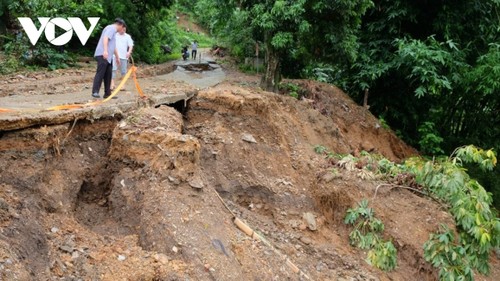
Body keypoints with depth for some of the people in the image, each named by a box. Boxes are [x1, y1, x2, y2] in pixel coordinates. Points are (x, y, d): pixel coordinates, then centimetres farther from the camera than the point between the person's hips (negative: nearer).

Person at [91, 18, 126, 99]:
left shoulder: (114, 31, 27)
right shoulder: (111, 28, -4)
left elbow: (114, 47, 36)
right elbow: (105, 38, -21)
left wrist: (117, 57, 42)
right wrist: (105, 51, -32)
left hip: (108, 57, 10)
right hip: (103, 55, -10)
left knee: (108, 75, 7)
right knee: (100, 73, -14)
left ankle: (107, 93, 10)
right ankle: (95, 92, -16)